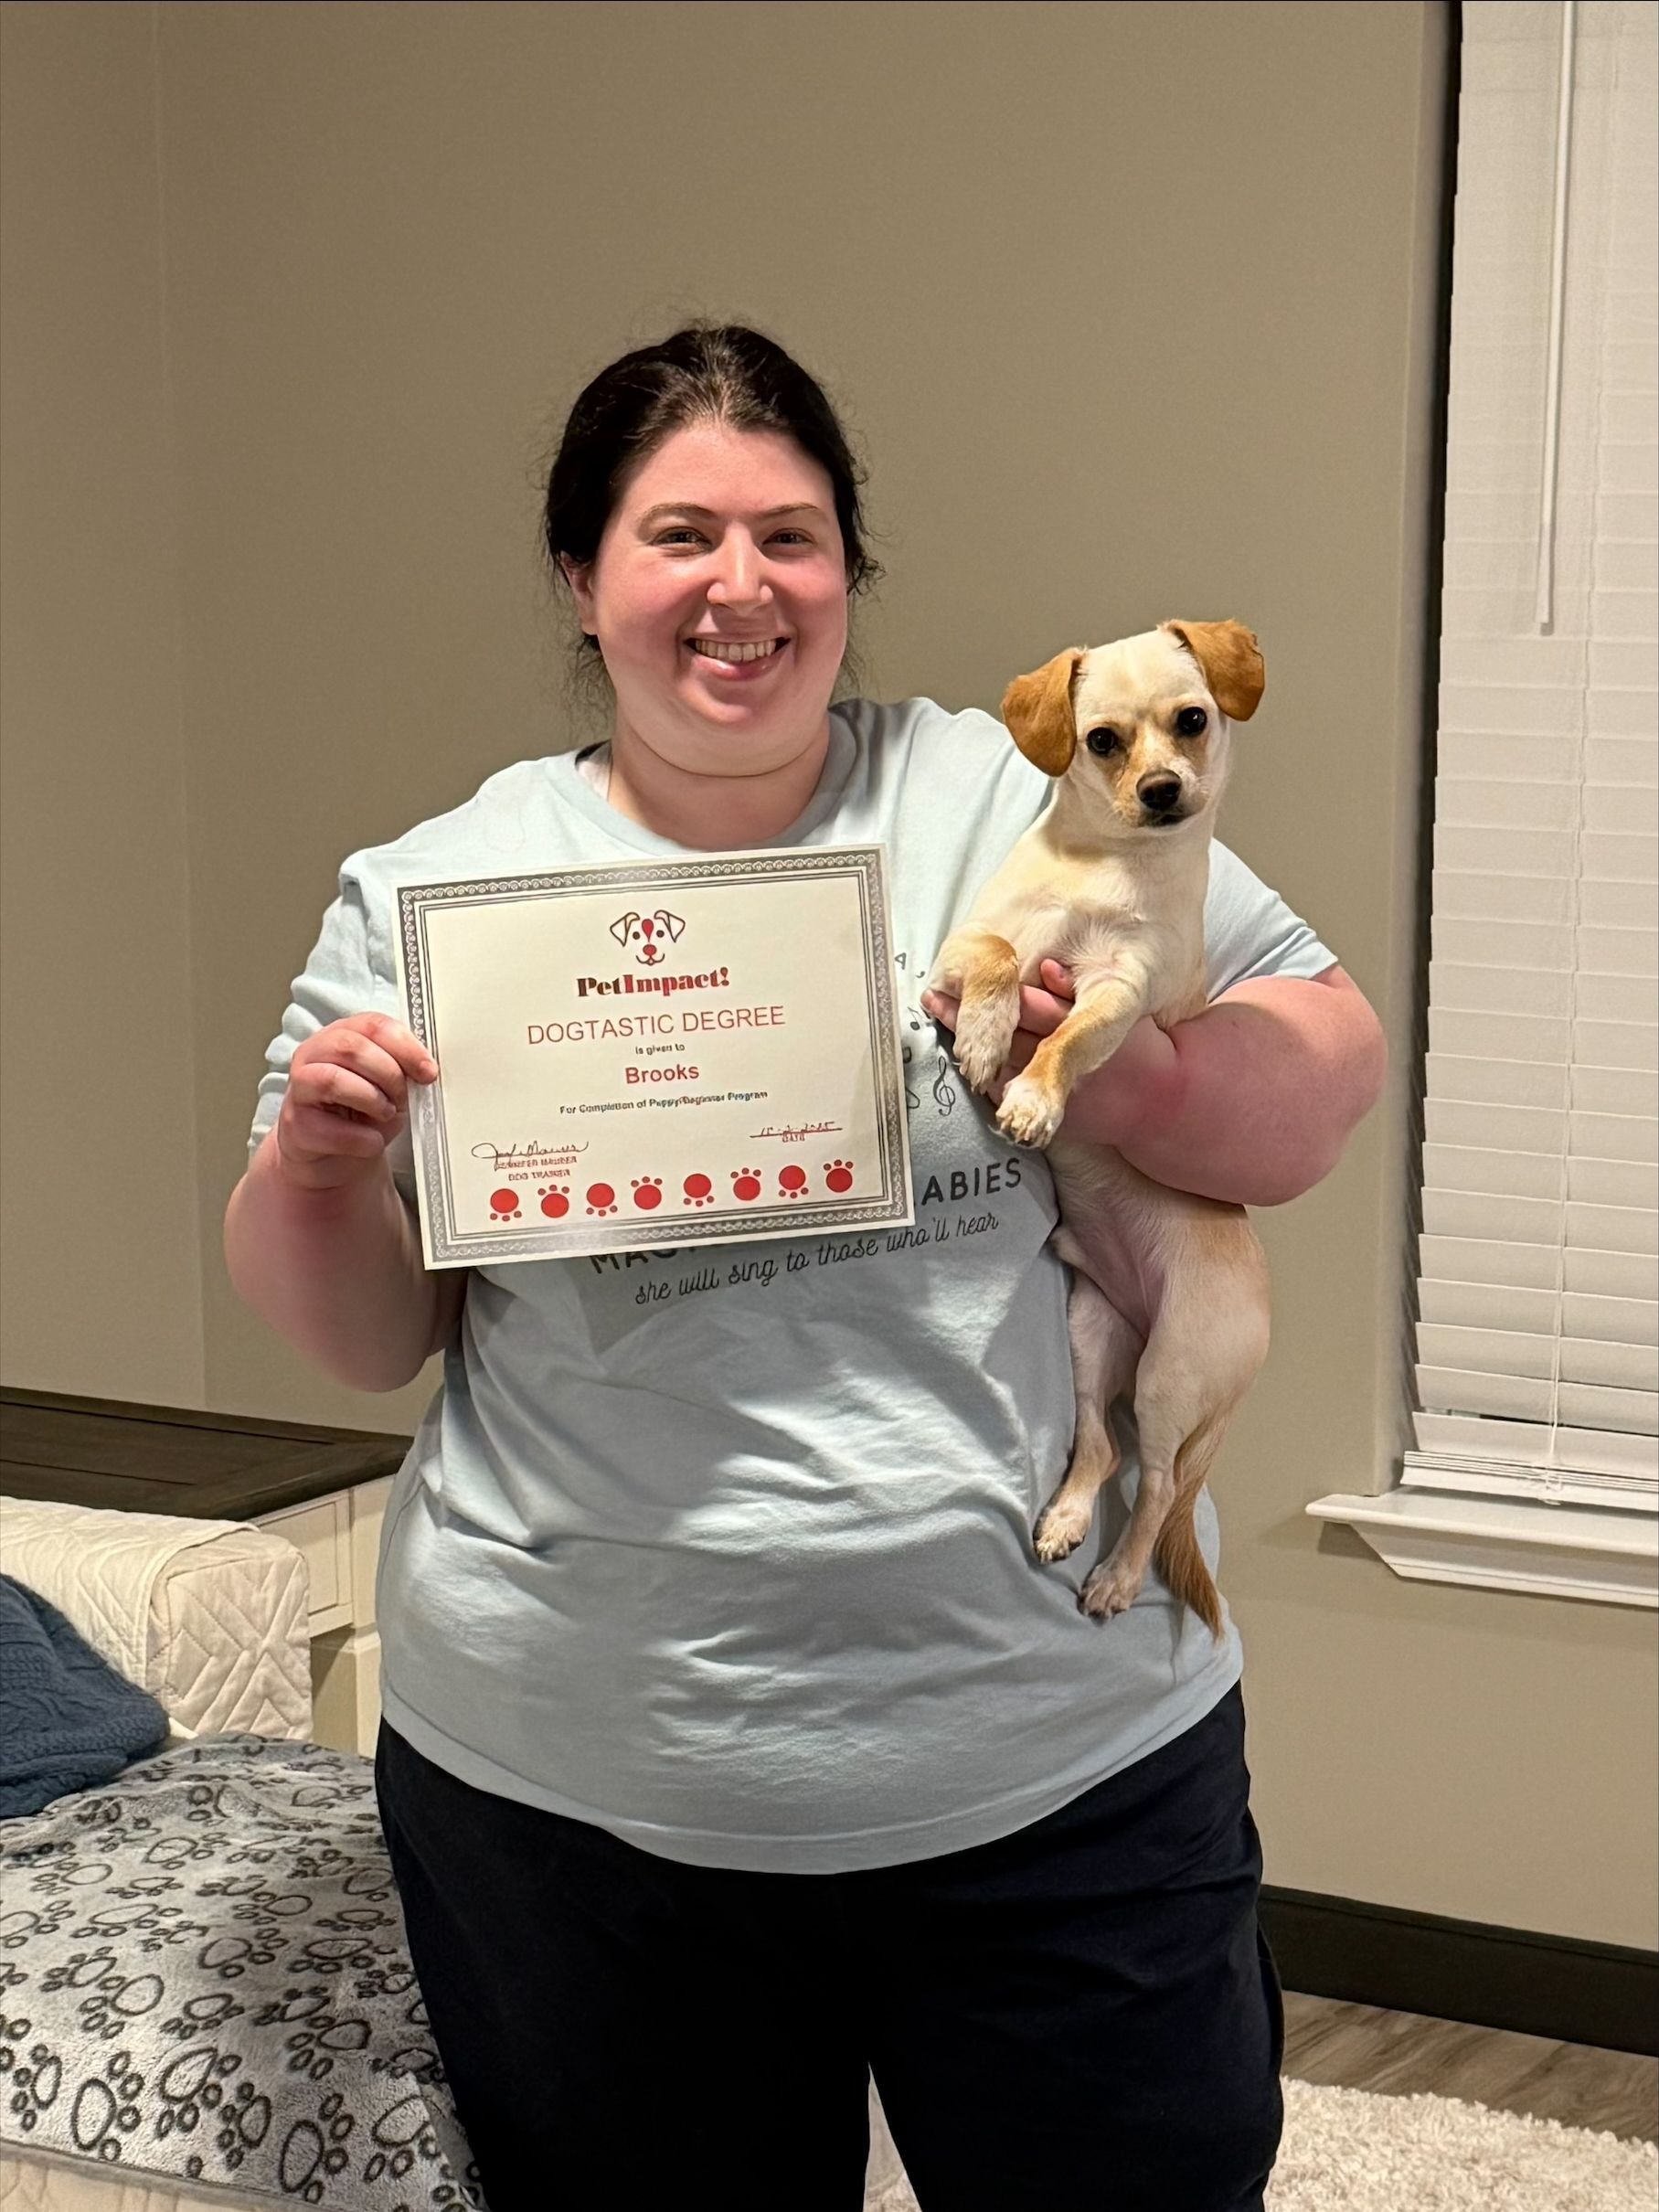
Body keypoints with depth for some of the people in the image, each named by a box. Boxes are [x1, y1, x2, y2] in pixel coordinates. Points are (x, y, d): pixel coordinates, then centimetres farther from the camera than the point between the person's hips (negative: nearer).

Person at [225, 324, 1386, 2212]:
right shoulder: (429, 896, 2)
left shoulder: (1023, 804, 1)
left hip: (1069, 1761, 0)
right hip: (578, 1803, 1)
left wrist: (1139, 1083, -16)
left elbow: (1329, 1066, 3)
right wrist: (316, 1163, -14)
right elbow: (357, 1336, 7)